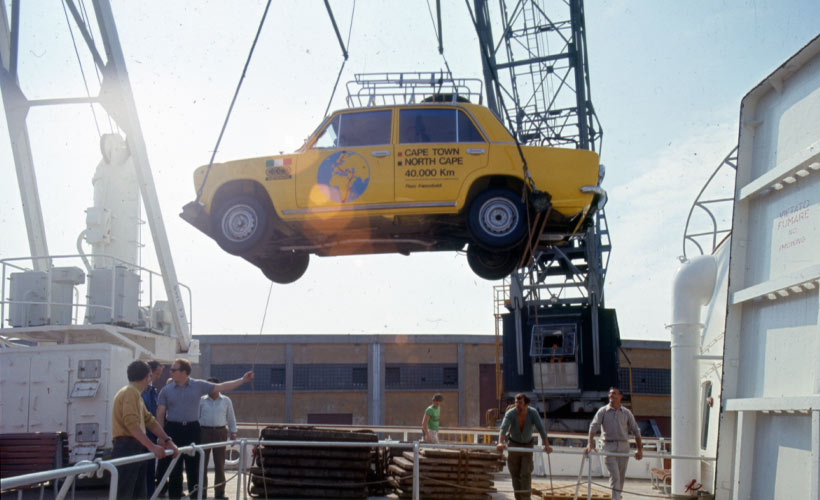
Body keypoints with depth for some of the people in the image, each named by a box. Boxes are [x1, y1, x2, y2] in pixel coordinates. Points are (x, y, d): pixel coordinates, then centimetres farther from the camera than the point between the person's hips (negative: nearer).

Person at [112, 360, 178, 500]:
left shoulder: (135, 394, 21)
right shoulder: (130, 393, -12)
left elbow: (150, 421, 20)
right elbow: (132, 424, -24)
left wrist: (168, 441, 13)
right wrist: (152, 446, -28)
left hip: (136, 449, 10)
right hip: (127, 449, -10)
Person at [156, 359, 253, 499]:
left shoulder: (199, 385, 2)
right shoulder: (166, 390, 3)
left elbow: (221, 387, 3)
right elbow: (160, 414, 4)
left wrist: (242, 380, -3)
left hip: (192, 429, 0)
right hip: (173, 430, 0)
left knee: (194, 468, 3)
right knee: (174, 470, 4)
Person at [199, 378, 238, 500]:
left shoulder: (226, 401, 9)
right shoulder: (201, 401, 6)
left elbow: (231, 418, 12)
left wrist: (233, 433, 7)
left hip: (220, 433, 1)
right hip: (204, 432, 0)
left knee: (220, 463, 3)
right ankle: (201, 490, 9)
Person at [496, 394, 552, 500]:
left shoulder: (533, 413, -23)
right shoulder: (510, 413, -26)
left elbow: (541, 429, -31)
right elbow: (503, 428, -40)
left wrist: (547, 445, -43)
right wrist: (500, 442, -58)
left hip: (527, 445, 0)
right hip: (513, 444, 0)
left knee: (526, 474, -9)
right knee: (515, 474, 6)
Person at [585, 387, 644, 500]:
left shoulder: (627, 413, 8)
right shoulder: (603, 411, 3)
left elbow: (636, 431, 12)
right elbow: (594, 426, -7)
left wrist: (640, 450, 8)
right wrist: (590, 443, -21)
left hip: (623, 447, 3)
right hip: (609, 446, -2)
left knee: (621, 477, 7)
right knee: (614, 476, -13)